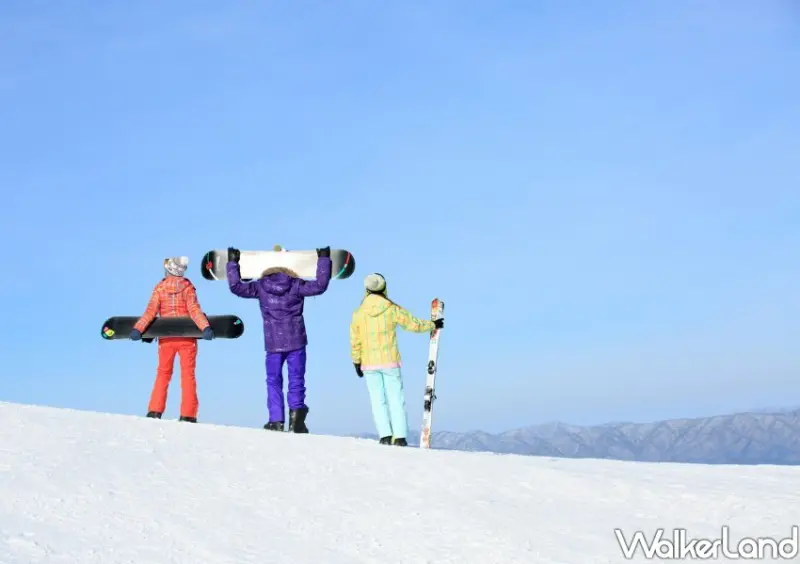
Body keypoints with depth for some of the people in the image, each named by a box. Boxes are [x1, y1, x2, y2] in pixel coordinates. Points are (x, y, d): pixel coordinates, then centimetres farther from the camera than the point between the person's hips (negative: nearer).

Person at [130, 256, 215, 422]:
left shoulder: (160, 287, -1)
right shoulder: (187, 286, -4)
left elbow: (151, 311, -9)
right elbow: (194, 310, -15)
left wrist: (138, 329, -10)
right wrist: (205, 327, -21)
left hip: (166, 336, 1)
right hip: (186, 336, -1)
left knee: (163, 373, 14)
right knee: (188, 374, 4)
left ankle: (155, 411, 5)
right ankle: (188, 414, -4)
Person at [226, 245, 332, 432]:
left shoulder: (260, 286, -2)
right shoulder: (296, 285, -4)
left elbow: (236, 287, -4)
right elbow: (320, 286, -7)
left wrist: (232, 263, 5)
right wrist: (324, 260, 1)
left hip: (273, 343, 1)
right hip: (296, 341, -1)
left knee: (273, 381, 9)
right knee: (296, 379, 5)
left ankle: (276, 420, 4)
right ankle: (296, 410, -13)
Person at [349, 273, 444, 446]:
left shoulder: (358, 313, -1)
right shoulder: (392, 310, -4)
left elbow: (355, 342, 2)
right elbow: (414, 324, 4)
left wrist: (356, 362, 14)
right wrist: (433, 325, 21)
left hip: (369, 364, 1)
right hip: (390, 362, -1)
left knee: (378, 400, 6)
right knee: (396, 399, 2)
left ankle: (385, 436, -3)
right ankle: (400, 437, -4)